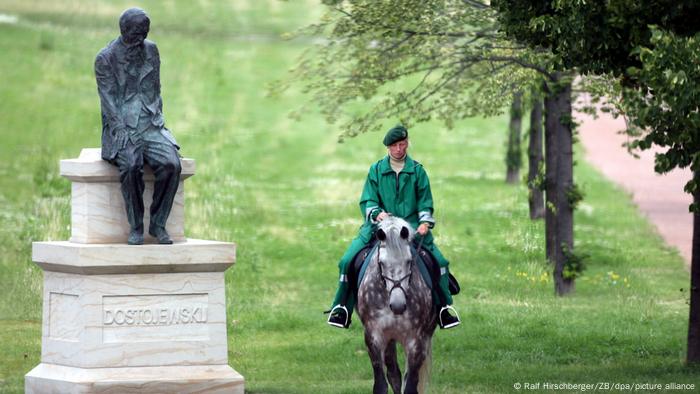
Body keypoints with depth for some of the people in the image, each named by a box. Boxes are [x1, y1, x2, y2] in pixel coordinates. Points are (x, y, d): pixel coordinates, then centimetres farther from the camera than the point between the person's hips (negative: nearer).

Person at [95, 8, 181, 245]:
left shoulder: (150, 50, 10)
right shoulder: (105, 59, -3)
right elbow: (108, 101, -8)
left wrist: (158, 119, 2)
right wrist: (124, 134, -19)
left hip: (150, 126, 4)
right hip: (121, 129, -4)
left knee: (171, 164, -26)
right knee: (131, 166, -35)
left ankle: (158, 224, -15)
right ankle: (135, 227, -21)